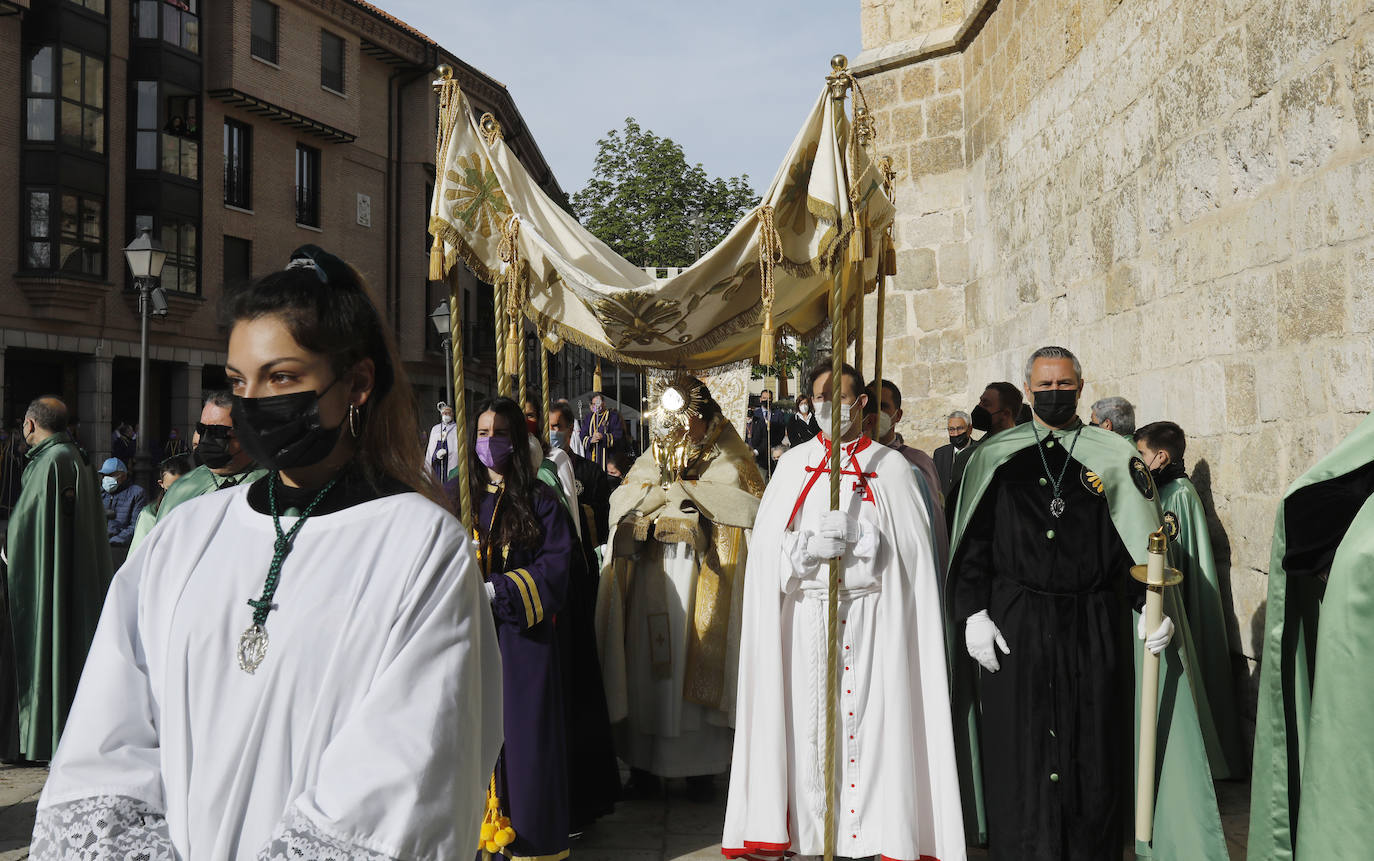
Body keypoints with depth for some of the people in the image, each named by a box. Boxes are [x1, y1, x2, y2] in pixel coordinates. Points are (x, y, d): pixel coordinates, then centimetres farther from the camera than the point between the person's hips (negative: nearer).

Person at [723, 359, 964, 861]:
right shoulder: (793, 465, 13)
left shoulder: (889, 467, 7)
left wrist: (852, 541, -14)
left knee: (868, 719, -4)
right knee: (805, 720, 0)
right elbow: (767, 547, 6)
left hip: (870, 618, -2)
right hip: (803, 617, 2)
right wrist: (808, 548, -12)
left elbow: (909, 551, -1)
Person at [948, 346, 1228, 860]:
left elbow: (1144, 542, 4)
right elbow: (972, 543, 6)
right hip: (1015, 626, 0)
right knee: (1020, 752, 2)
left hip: (1096, 627, 0)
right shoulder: (995, 457, 7)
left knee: (1095, 754, 5)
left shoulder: (1114, 457, 7)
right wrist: (973, 613, -4)